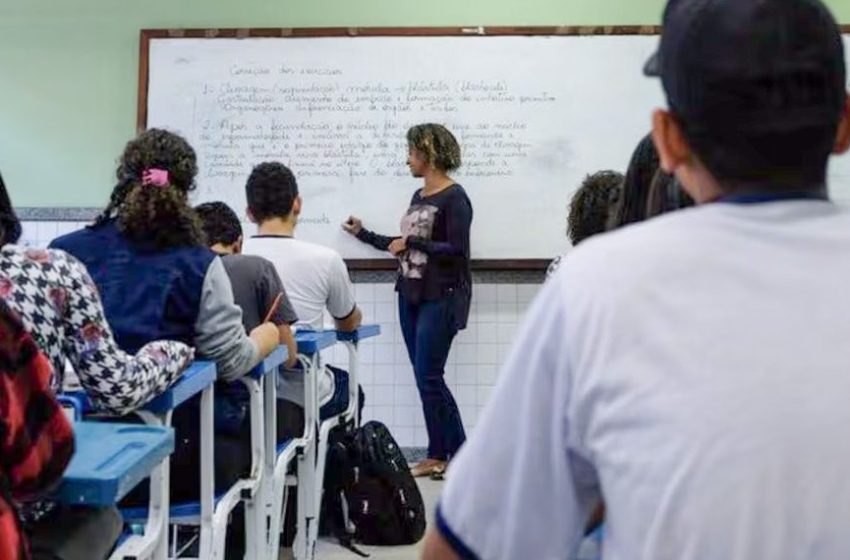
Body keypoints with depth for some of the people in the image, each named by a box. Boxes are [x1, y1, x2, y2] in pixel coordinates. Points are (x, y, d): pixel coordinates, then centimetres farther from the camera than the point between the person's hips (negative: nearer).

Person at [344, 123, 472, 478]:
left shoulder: (454, 197, -9)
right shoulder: (419, 196, 14)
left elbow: (457, 250, -17)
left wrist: (410, 242, -13)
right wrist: (364, 234, 30)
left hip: (440, 298, -8)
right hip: (410, 294, 8)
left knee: (429, 377, -8)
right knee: (424, 378, 7)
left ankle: (459, 453, 4)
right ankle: (439, 455, 14)